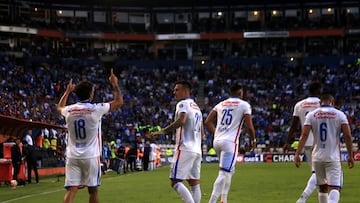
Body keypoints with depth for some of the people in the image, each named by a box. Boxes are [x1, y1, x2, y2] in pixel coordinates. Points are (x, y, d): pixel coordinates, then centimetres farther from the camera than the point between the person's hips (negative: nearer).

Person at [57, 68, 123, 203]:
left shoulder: (69, 110, 3)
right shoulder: (96, 109, -9)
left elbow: (59, 108, 29)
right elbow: (119, 102, 3)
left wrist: (67, 91, 38)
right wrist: (115, 84, 14)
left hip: (73, 156, 3)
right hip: (91, 156, -3)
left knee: (71, 190, -4)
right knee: (93, 190, 9)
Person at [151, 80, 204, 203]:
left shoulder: (183, 104, -5)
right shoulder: (197, 107, 22)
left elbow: (181, 120, -26)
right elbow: (202, 133, 25)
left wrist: (163, 131, -26)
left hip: (185, 148, -9)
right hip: (197, 150, 9)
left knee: (175, 182, -10)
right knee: (194, 183, 8)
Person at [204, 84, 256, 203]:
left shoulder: (221, 104, 16)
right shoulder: (244, 105, 1)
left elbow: (208, 122, 13)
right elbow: (249, 127, -4)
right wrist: (253, 140, 13)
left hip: (217, 141, 7)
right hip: (230, 142, -7)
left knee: (230, 171, 23)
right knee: (223, 173, -11)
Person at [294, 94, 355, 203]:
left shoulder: (311, 115, 5)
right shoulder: (339, 114, 1)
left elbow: (304, 135, -4)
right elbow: (347, 135, -4)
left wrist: (297, 154, -5)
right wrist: (350, 155, 3)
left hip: (317, 157, 3)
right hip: (333, 157, -3)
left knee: (322, 187, 18)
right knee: (335, 188, -9)